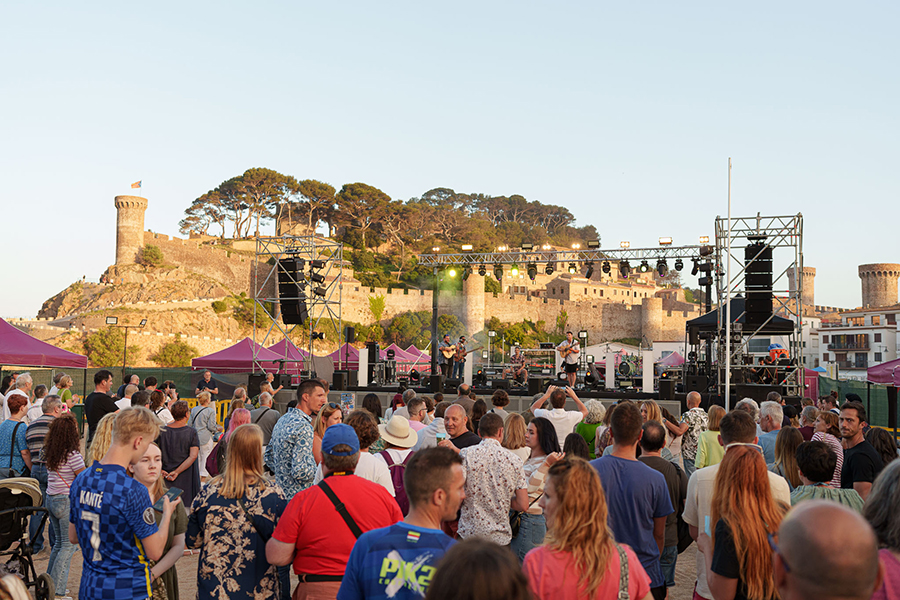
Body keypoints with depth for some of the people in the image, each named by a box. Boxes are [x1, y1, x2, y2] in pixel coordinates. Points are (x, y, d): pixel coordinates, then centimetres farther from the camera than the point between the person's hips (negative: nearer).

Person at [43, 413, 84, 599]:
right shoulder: (73, 455, -19)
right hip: (67, 500, -8)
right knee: (68, 545, -1)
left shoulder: (49, 453, 6)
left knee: (59, 542, 20)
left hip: (51, 499, 8)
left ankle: (50, 584, 26)